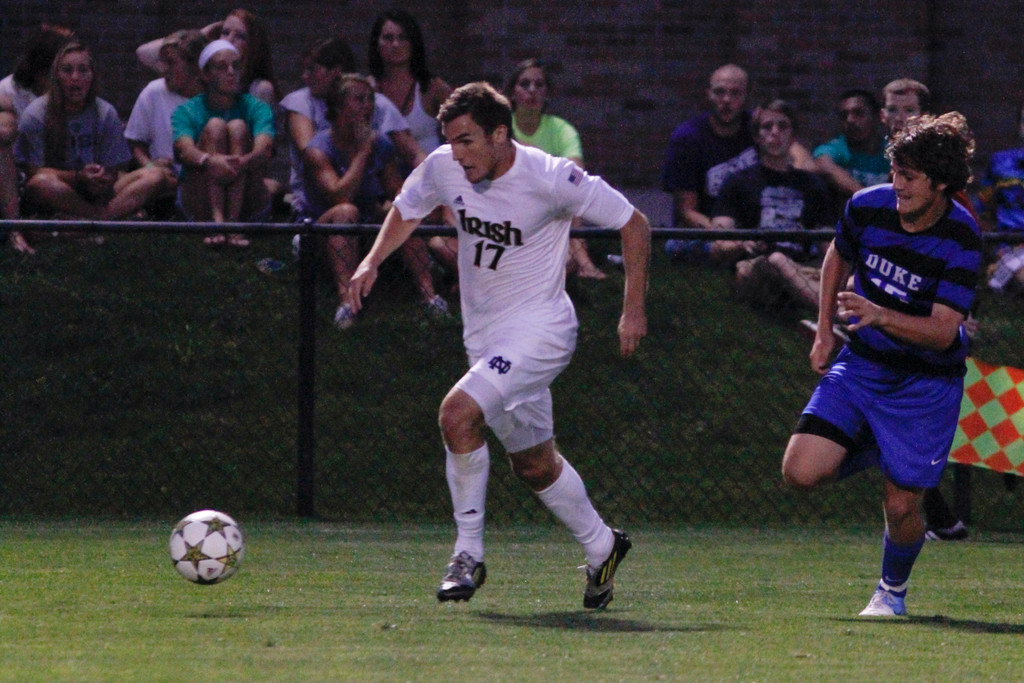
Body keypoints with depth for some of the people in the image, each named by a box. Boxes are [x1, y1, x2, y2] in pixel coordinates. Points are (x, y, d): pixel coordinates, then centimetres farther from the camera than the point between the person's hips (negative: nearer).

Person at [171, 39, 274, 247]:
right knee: (215, 126, -18)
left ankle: (233, 221, -34)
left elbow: (264, 150, -16)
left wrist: (244, 162, -41)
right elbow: (185, 150, -18)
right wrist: (209, 161, -43)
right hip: (199, 205, -1)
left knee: (237, 127, -17)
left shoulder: (256, 109, 5)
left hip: (246, 205, 1)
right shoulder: (186, 112, 4)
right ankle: (216, 219, -38)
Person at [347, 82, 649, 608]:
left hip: (540, 328, -7)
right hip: (484, 336, 7)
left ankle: (468, 554, -15)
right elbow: (406, 209, 17)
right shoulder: (442, 169, -5)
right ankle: (601, 548, 37)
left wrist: (634, 309, -10)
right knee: (533, 463, 15)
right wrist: (372, 261, 0)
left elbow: (633, 224, -9)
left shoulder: (550, 179, -20)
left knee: (457, 413, -25)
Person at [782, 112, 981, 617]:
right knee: (801, 471, -13)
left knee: (901, 507, -3)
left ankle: (893, 590, 29)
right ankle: (867, 453, 20)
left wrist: (880, 315, -40)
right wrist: (825, 332, 10)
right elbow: (839, 257, 14)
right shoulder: (867, 206, -10)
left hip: (925, 381, -3)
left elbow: (943, 331, -25)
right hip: (861, 363, 3)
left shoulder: (960, 240, -21)